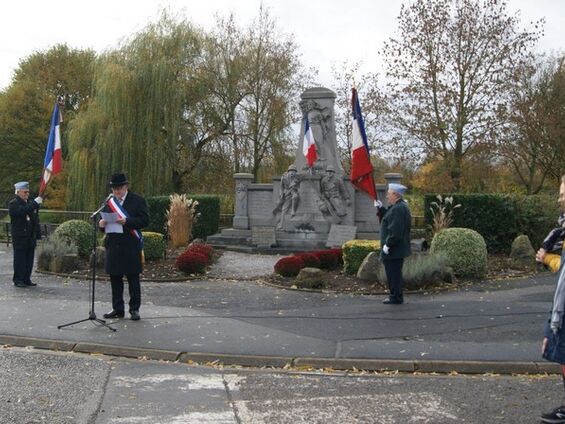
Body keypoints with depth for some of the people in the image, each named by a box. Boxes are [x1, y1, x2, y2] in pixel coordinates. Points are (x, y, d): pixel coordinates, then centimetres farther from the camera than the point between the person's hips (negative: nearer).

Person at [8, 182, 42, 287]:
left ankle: (27, 279, 13)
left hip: (31, 237, 7)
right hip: (20, 238, -6)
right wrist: (35, 203, -25)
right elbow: (22, 211, -25)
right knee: (20, 259, -3)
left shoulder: (30, 203, 18)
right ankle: (18, 280, 3)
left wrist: (38, 234, 16)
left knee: (29, 259, 6)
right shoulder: (13, 204, -4)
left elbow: (35, 219, 21)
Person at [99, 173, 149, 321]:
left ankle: (134, 309, 9)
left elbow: (144, 220, -7)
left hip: (131, 246, -4)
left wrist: (126, 221, -20)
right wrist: (102, 223, -8)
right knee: (115, 279, 8)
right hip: (113, 246, 4)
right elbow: (104, 221, 16)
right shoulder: (109, 202, 13)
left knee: (133, 278, 2)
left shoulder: (137, 200, 0)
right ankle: (117, 309, 18)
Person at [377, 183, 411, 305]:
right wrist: (381, 208, 13)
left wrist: (388, 244, -22)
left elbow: (395, 230, -26)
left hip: (393, 249, -11)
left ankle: (396, 297, 4)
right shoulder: (401, 206, 14)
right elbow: (388, 217, 23)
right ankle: (396, 296, 26)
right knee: (395, 273, 18)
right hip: (398, 249, 11)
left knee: (393, 273, -3)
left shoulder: (398, 209, -21)